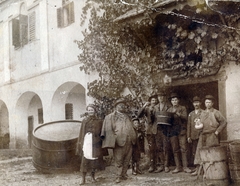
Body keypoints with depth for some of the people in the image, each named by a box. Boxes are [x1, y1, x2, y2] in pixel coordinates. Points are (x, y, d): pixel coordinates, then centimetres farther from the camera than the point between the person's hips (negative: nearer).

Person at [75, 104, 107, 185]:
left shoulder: (99, 121, 7)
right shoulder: (84, 121, 8)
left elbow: (101, 133, 4)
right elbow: (81, 133, 7)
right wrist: (80, 143, 0)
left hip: (95, 142, 1)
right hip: (86, 141, 0)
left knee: (94, 159, 3)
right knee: (85, 160, -6)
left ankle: (93, 176, 20)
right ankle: (83, 179, -3)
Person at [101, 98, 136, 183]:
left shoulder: (126, 117, 20)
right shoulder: (111, 116, 2)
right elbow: (108, 129, -4)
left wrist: (133, 139, 13)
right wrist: (114, 139, -12)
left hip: (128, 142, 5)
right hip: (119, 142, -5)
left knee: (127, 160, 9)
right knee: (119, 160, -1)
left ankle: (124, 174, 19)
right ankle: (119, 176, 6)